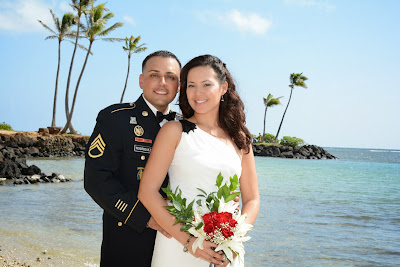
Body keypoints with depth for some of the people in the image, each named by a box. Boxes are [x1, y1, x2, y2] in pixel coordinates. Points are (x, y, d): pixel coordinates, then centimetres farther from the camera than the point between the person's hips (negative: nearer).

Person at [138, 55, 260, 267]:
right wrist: (188, 240, -15)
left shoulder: (240, 139, 6)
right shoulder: (174, 131, -3)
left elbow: (251, 200, 9)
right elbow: (147, 191, -9)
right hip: (177, 248, -2)